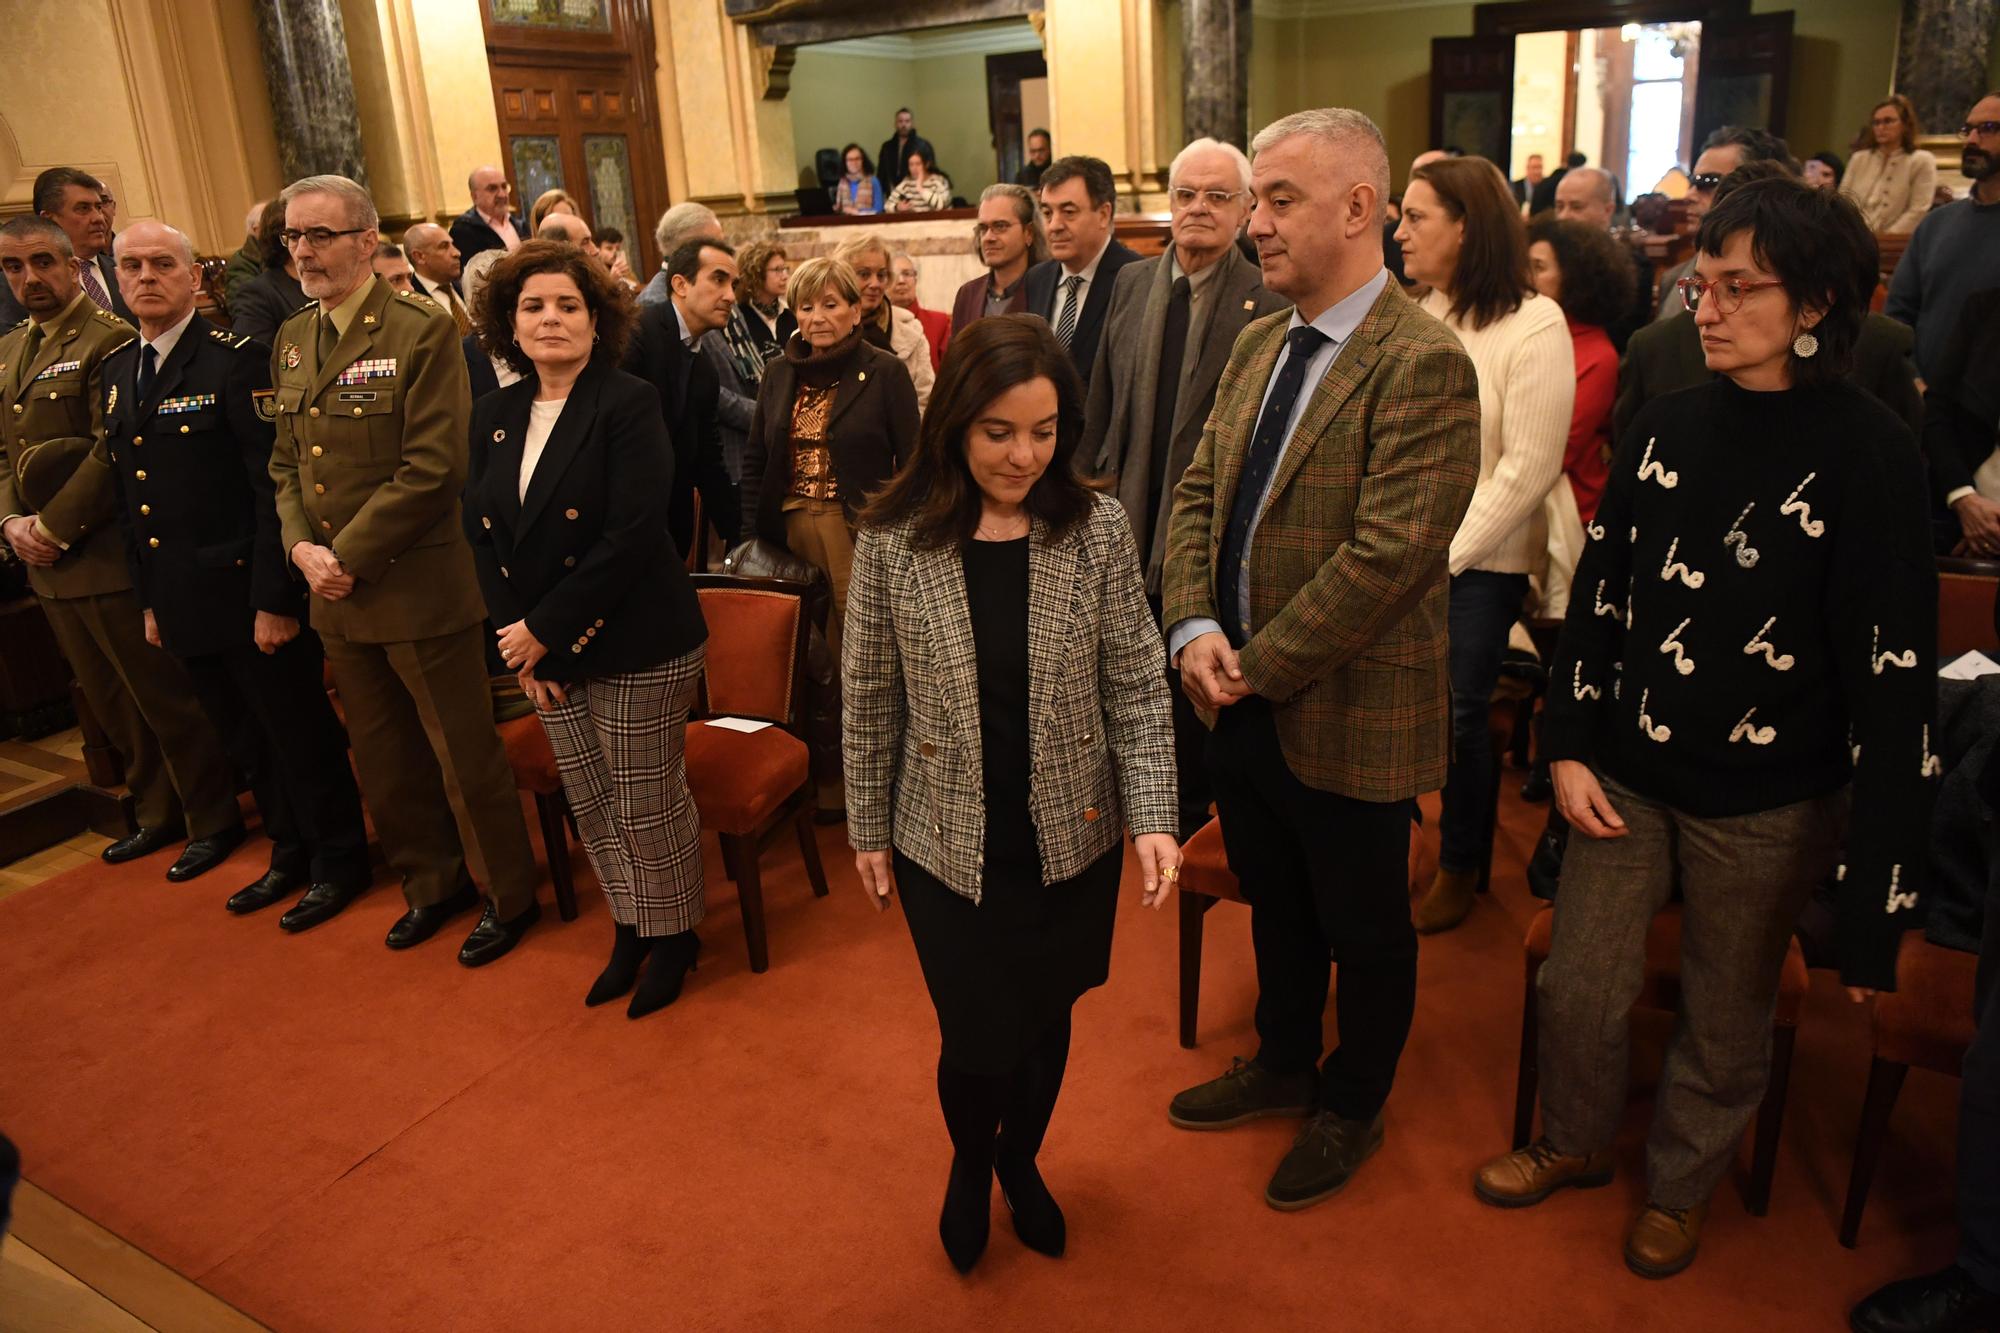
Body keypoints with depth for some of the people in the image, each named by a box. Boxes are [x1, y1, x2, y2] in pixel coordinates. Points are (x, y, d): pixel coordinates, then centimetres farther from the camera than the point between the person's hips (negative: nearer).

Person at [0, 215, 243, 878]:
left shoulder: (111, 342, -11)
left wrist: (54, 526, -17)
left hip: (112, 556, -8)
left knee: (165, 698, 1)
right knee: (110, 703, 17)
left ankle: (212, 821, 14)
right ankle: (157, 811, 31)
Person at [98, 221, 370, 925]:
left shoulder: (237, 358, -12)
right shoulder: (117, 371, 11)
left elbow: (275, 487, -16)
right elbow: (129, 496, 15)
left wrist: (275, 598, -19)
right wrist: (149, 598, 14)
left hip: (251, 598, -7)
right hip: (182, 604, 7)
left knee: (300, 737, 5)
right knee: (246, 742, 18)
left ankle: (340, 861, 21)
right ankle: (290, 855, 34)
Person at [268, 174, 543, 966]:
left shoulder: (422, 331, -11)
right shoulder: (292, 339, 11)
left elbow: (434, 468, -18)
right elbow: (287, 459, 14)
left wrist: (348, 555, -16)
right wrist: (302, 546, -3)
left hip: (418, 585, -7)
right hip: (336, 596, 7)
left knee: (465, 755, 4)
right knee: (384, 758, 17)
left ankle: (506, 895, 22)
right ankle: (431, 883, 36)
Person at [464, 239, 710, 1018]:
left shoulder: (628, 405, -13)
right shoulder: (495, 416, 7)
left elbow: (629, 536, -20)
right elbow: (483, 535, 7)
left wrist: (546, 630, -17)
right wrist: (518, 636, -4)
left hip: (636, 646, -6)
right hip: (542, 649, 6)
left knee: (648, 807, 5)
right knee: (589, 806, 17)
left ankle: (672, 937, 28)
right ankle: (628, 929, 37)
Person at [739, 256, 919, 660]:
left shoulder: (886, 372, -2)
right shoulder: (777, 373, 11)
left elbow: (911, 464, -4)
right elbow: (754, 460, 16)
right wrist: (753, 534, 7)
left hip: (860, 531, -4)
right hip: (788, 530, 4)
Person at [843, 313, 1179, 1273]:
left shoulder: (1096, 529, -9)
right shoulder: (892, 540, -11)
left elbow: (1136, 689, -5)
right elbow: (869, 700, -1)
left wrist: (1151, 818, -14)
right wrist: (869, 828, 5)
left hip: (1071, 841, 1)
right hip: (949, 845, -1)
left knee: (1046, 1022, 18)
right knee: (979, 1042, 8)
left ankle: (1020, 1161, 50)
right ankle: (970, 1161, 44)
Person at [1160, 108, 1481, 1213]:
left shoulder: (1423, 363, -19)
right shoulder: (1258, 345, 7)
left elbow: (1388, 553, -25)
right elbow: (1197, 494, 7)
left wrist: (1258, 663, -18)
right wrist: (1195, 629, -9)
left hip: (1347, 716, -7)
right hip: (1242, 703, 7)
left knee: (1364, 931, 16)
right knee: (1274, 906, 25)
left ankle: (1352, 1109, 39)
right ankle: (1284, 1066, 48)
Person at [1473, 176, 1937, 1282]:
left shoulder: (1867, 453, -14)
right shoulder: (1666, 428, 1)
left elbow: (1895, 673, -15)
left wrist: (1877, 883, -17)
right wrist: (1568, 745, 1)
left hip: (1767, 807, -3)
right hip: (1625, 774, 4)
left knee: (1724, 1022, 15)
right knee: (1577, 986, 13)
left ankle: (1678, 1188, 42)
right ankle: (1573, 1142, 42)